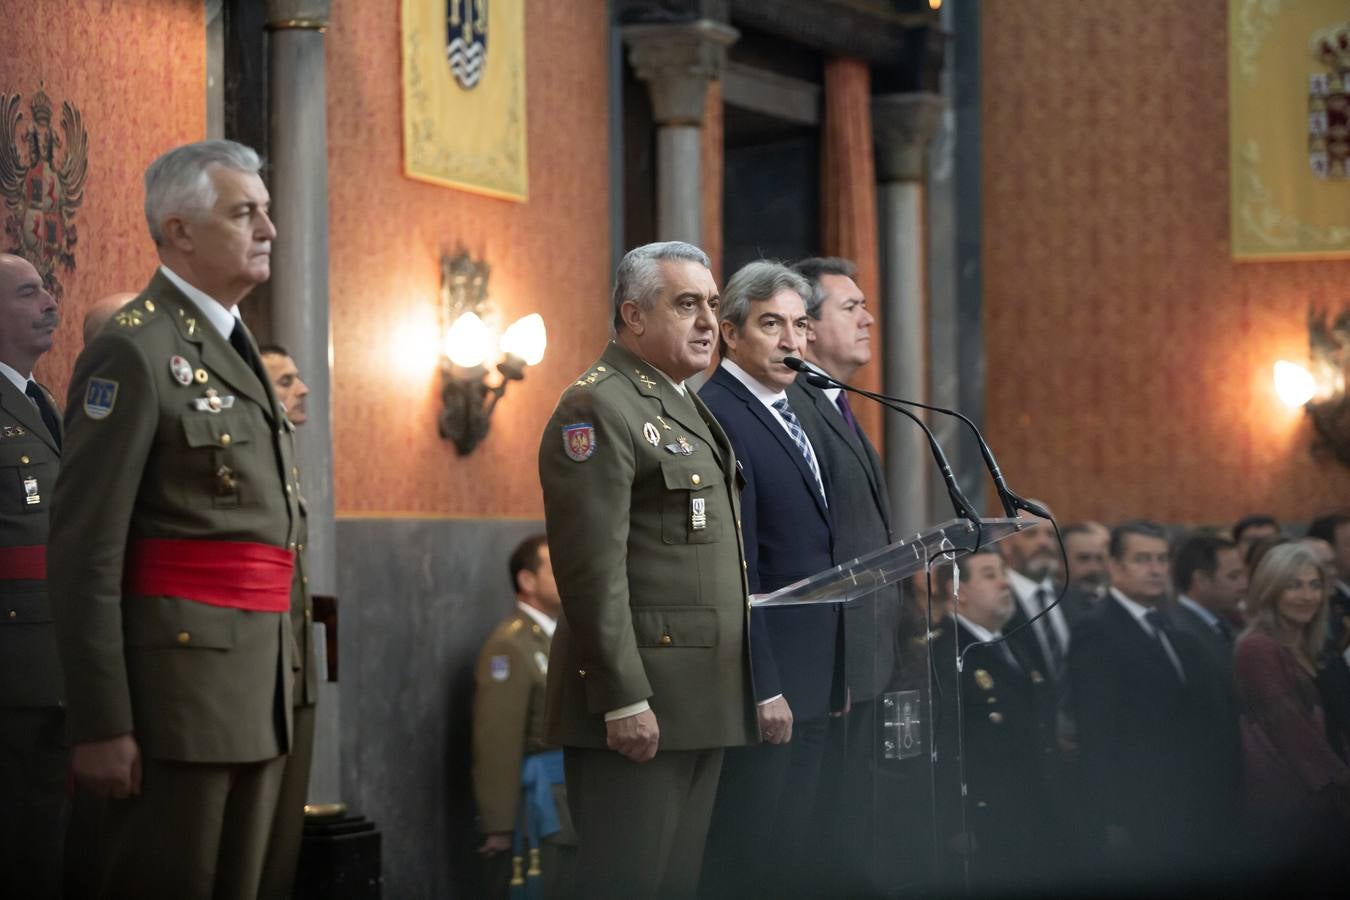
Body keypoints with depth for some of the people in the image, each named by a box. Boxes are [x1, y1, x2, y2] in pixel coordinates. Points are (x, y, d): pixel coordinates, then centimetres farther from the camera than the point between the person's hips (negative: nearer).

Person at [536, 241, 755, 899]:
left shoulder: (688, 408, 20)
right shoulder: (597, 409, -11)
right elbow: (593, 569, -18)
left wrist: (753, 689, 21)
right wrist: (624, 700, -22)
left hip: (702, 707, 9)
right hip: (638, 707, -9)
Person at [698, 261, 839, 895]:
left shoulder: (796, 412, 15)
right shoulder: (717, 416, -14)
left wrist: (837, 673, 14)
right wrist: (764, 687, -21)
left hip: (814, 678, 9)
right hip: (764, 679, -9)